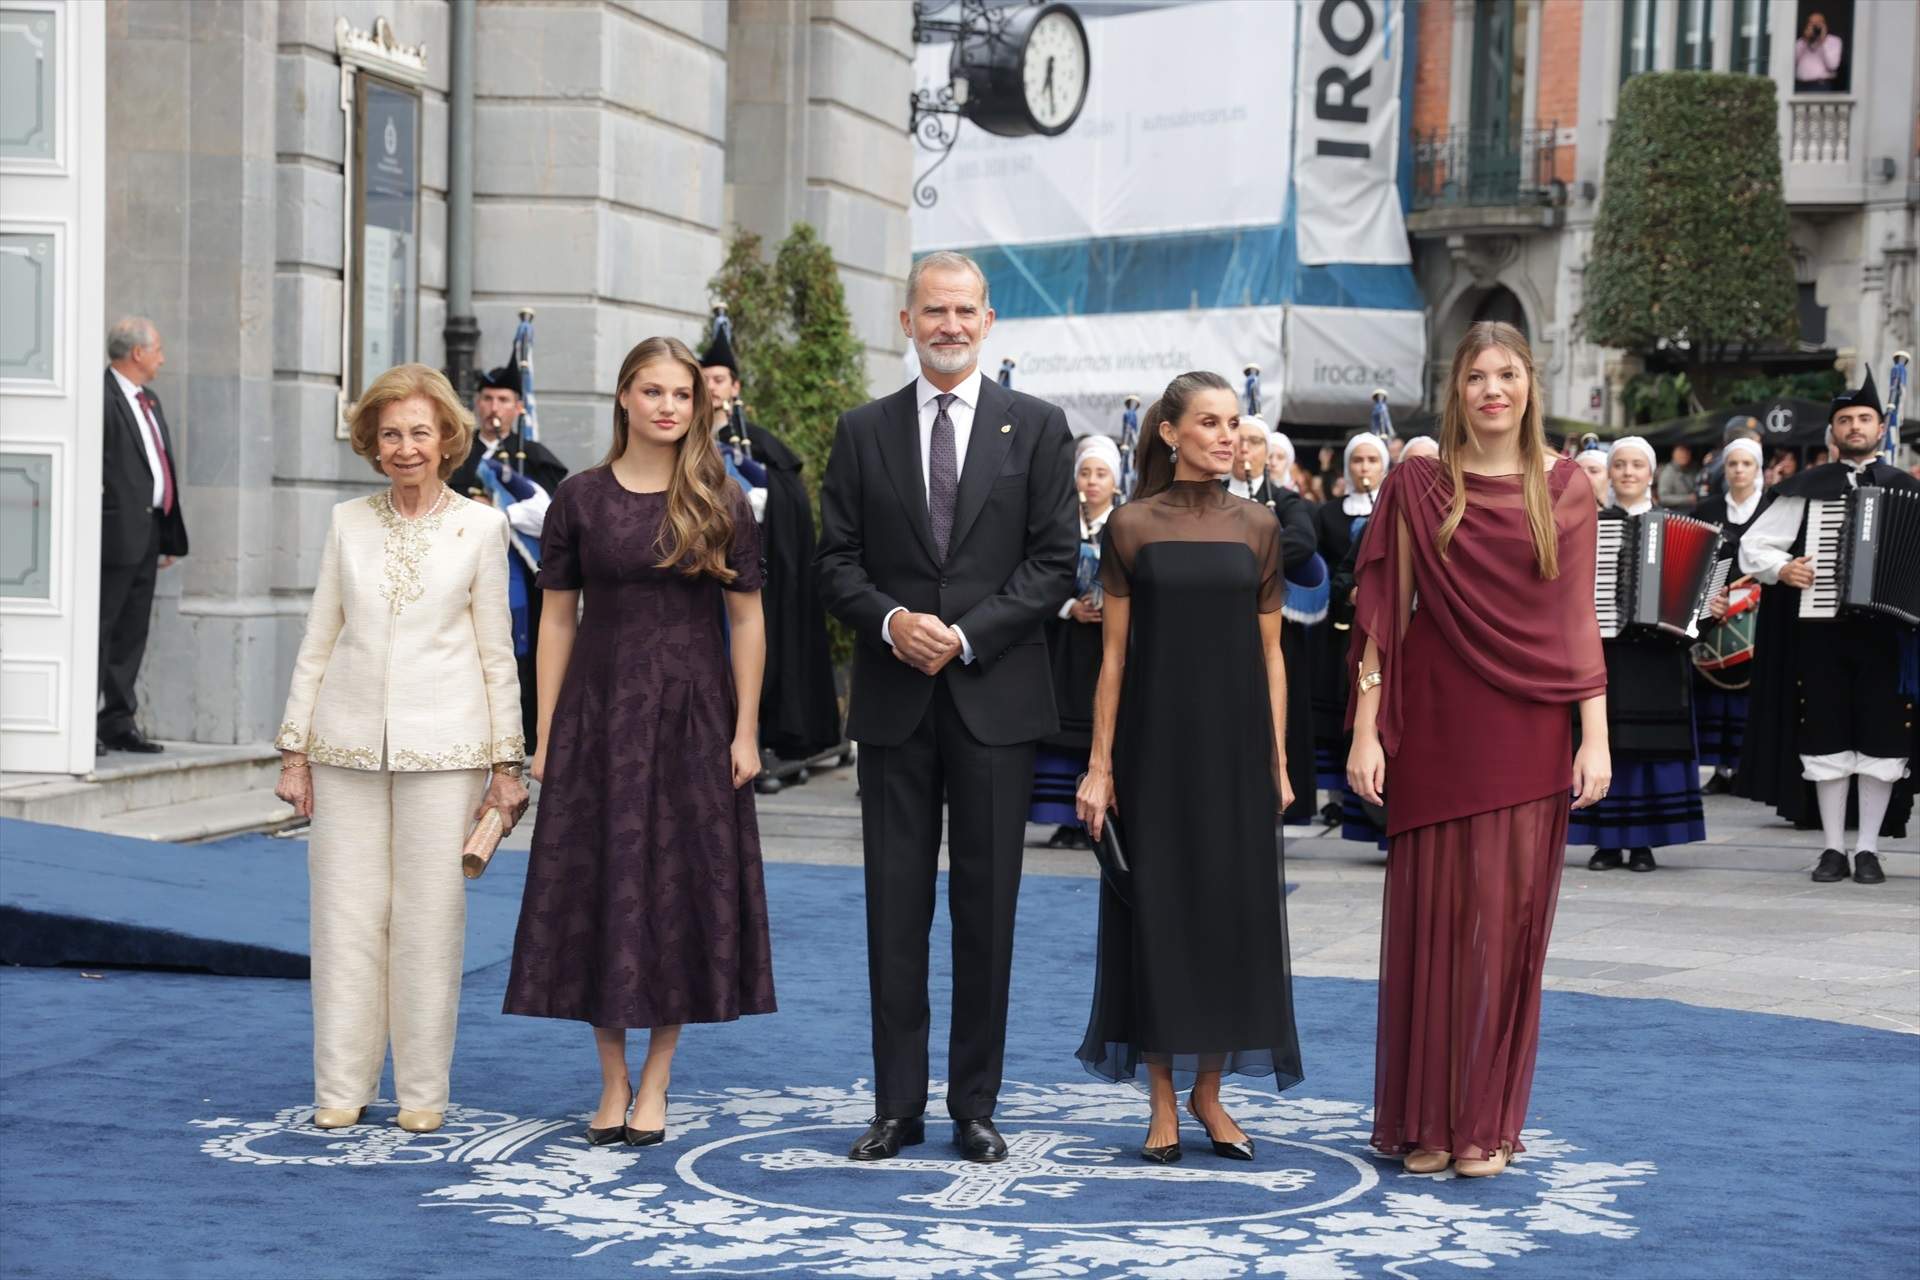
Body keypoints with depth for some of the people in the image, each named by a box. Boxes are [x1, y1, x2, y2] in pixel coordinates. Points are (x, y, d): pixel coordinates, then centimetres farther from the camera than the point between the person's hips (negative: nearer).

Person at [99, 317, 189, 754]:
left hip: (148, 533, 9)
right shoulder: (102, 397, -10)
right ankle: (82, 726, -2)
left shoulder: (150, 402, 20)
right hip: (117, 532, -9)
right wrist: (96, 520, -21)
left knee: (132, 634, 11)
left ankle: (119, 722, 17)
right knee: (100, 630, -6)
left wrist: (170, 537, 19)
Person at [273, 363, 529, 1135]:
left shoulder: (479, 527, 3)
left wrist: (506, 763, 2)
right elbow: (318, 642, 10)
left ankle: (422, 1093, 10)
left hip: (442, 748, -2)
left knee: (429, 918, 0)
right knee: (346, 917, 3)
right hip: (349, 744, 2)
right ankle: (341, 1089, 12)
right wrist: (294, 750, 7)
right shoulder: (348, 523, 8)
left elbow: (496, 652, 4)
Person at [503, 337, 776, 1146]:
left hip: (692, 715, 0)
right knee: (599, 889, 3)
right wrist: (545, 735, 1)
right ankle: (612, 1081, 14)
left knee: (682, 888, 2)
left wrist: (745, 729, -6)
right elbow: (558, 619, 4)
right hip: (598, 709, 1)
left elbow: (747, 619, 1)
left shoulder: (720, 502, 2)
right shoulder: (580, 499, 3)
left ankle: (654, 1084, 12)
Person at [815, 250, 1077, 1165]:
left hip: (995, 695, -1)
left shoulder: (1036, 428, 4)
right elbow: (835, 562, 6)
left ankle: (976, 1106, 12)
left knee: (986, 907, 3)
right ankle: (897, 1105, 12)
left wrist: (966, 634, -12)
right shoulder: (864, 432, 9)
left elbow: (1055, 563, -1)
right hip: (894, 699, 2)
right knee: (896, 907, 4)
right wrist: (891, 620, -13)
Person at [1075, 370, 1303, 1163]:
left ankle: (1209, 1090, 17)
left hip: (1235, 740, 2)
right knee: (1157, 909, 2)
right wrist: (1100, 763, -4)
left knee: (1234, 909, 3)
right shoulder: (1131, 527, 0)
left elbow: (1270, 653, 8)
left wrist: (1278, 760, 3)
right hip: (1156, 739, -2)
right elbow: (1115, 653, 1)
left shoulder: (1258, 527, 6)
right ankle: (1163, 1101, 11)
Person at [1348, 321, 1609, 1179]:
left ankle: (1487, 1122, 11)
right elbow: (1382, 618, 2)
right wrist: (1366, 732, -4)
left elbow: (1579, 623, 5)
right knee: (1430, 915, 2)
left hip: (1529, 730, 1)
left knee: (1509, 917, 2)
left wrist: (1595, 737, -2)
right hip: (1436, 728, 0)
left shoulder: (1565, 489, 6)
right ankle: (1424, 1119, 12)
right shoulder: (1417, 487, 3)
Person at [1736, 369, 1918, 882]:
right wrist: (1782, 569, -11)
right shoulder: (1808, 488, 8)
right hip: (1821, 630, 0)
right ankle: (1833, 848, 10)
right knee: (1827, 738, 2)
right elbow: (1753, 545, 8)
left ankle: (1868, 850, 10)